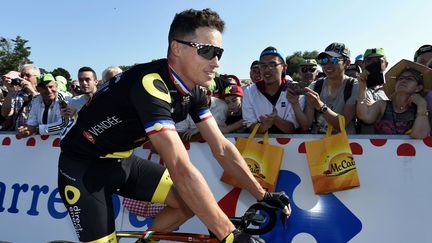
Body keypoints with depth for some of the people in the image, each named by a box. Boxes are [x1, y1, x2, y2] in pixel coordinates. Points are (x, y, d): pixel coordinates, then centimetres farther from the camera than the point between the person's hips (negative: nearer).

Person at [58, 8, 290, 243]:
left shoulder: (193, 90, -6)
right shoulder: (150, 84, -32)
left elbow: (222, 148, -2)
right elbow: (181, 170, -38)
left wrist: (263, 196, -6)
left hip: (120, 160, 7)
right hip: (83, 165, -7)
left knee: (191, 202, -1)